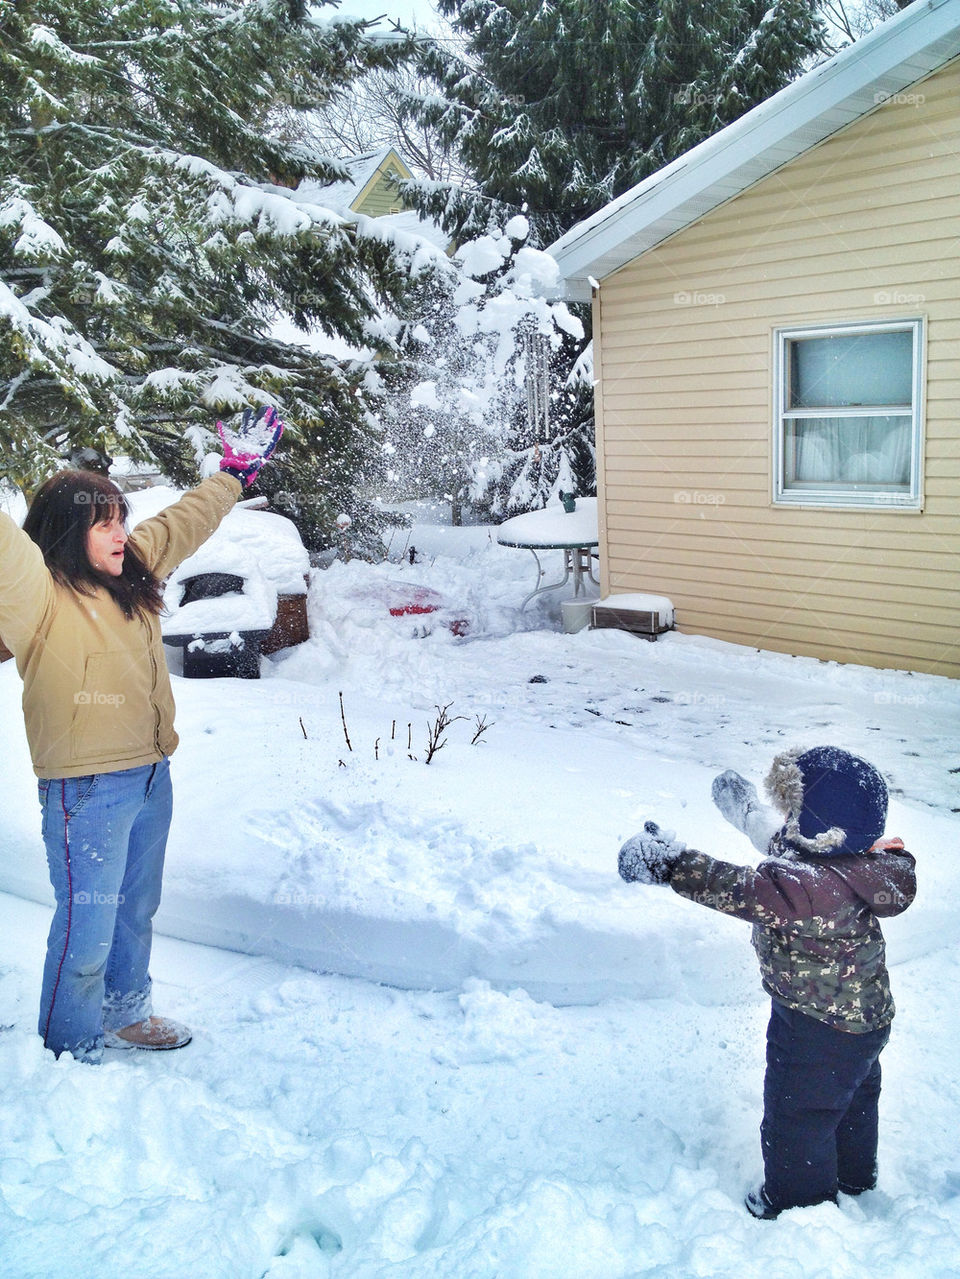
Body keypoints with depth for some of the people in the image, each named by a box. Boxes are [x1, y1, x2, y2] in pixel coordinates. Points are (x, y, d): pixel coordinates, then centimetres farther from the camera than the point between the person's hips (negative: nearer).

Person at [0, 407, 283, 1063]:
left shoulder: (132, 572, 7)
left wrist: (237, 471, 30)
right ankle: (71, 1050, 21)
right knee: (87, 928, 1)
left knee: (136, 910, 23)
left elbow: (184, 523, 21)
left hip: (151, 776, 8)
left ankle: (126, 1013, 43)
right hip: (88, 788, -8)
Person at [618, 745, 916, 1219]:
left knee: (796, 1118, 14)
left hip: (818, 1031, -10)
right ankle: (853, 1176, 58)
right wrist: (749, 813, 18)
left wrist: (671, 863, -47)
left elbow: (739, 890, -46)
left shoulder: (819, 888, -39)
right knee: (853, 1099, 32)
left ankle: (799, 1202, 38)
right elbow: (789, 851, 10)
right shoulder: (852, 865, -9)